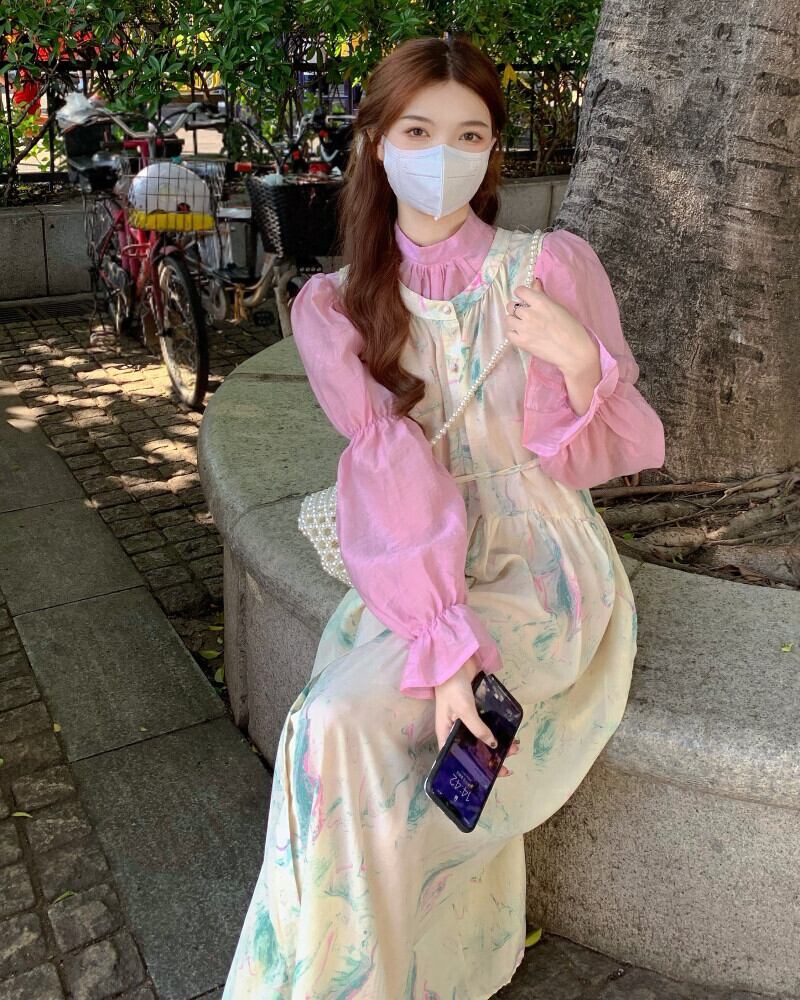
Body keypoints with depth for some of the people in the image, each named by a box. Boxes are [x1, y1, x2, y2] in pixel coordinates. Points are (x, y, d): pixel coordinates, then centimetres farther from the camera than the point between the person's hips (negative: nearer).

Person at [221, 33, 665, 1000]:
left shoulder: (554, 265, -3)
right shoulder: (332, 306, 2)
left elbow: (609, 454, 1)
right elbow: (387, 464, -11)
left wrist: (581, 360, -21)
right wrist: (442, 637, -22)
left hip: (541, 568, -3)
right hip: (416, 571, 3)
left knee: (341, 721, -22)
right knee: (339, 730, -22)